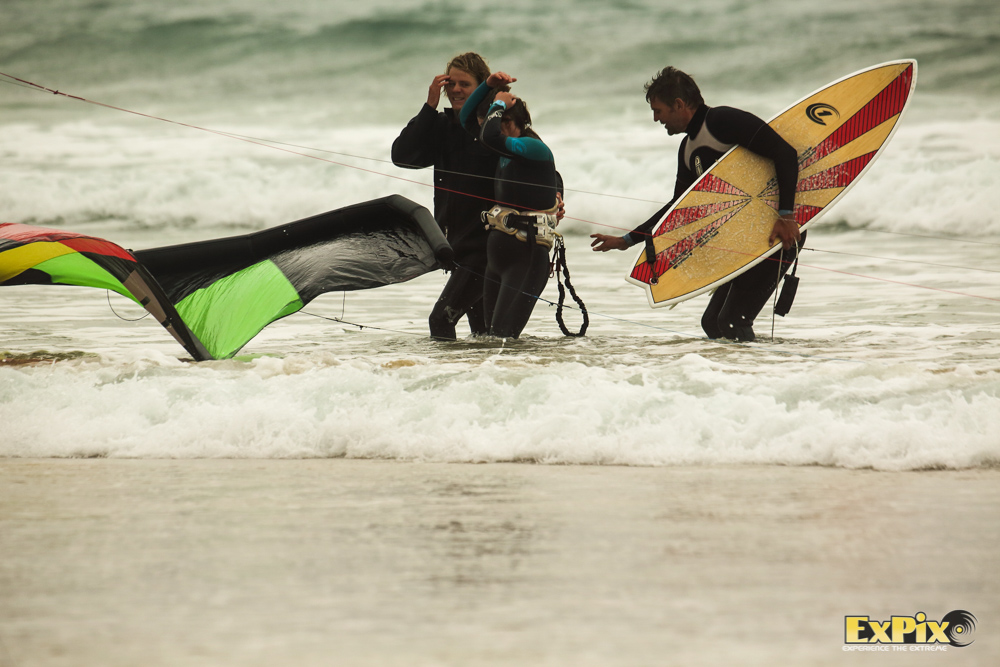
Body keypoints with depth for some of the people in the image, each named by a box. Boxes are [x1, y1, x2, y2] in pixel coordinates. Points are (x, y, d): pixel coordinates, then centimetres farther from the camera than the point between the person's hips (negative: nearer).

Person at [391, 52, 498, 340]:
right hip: (456, 241, 6)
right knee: (481, 325, 13)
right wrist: (430, 106, -9)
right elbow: (402, 155, -5)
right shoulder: (442, 126, 9)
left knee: (441, 319, -15)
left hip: (487, 241, -6)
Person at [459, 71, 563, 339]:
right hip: (497, 246, 9)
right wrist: (488, 85, 13)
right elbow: (465, 118, 28)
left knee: (502, 335, -18)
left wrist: (499, 104, -11)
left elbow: (490, 138, -28)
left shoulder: (536, 148, -12)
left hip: (527, 254, -9)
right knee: (490, 332, 9)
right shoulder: (507, 151, 13)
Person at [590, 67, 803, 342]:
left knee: (732, 322, -16)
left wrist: (786, 216, -28)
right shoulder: (688, 150, 15)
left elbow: (785, 152, -22)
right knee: (713, 322, 7)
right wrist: (627, 240, 25)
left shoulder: (724, 120, -14)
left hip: (781, 230, -10)